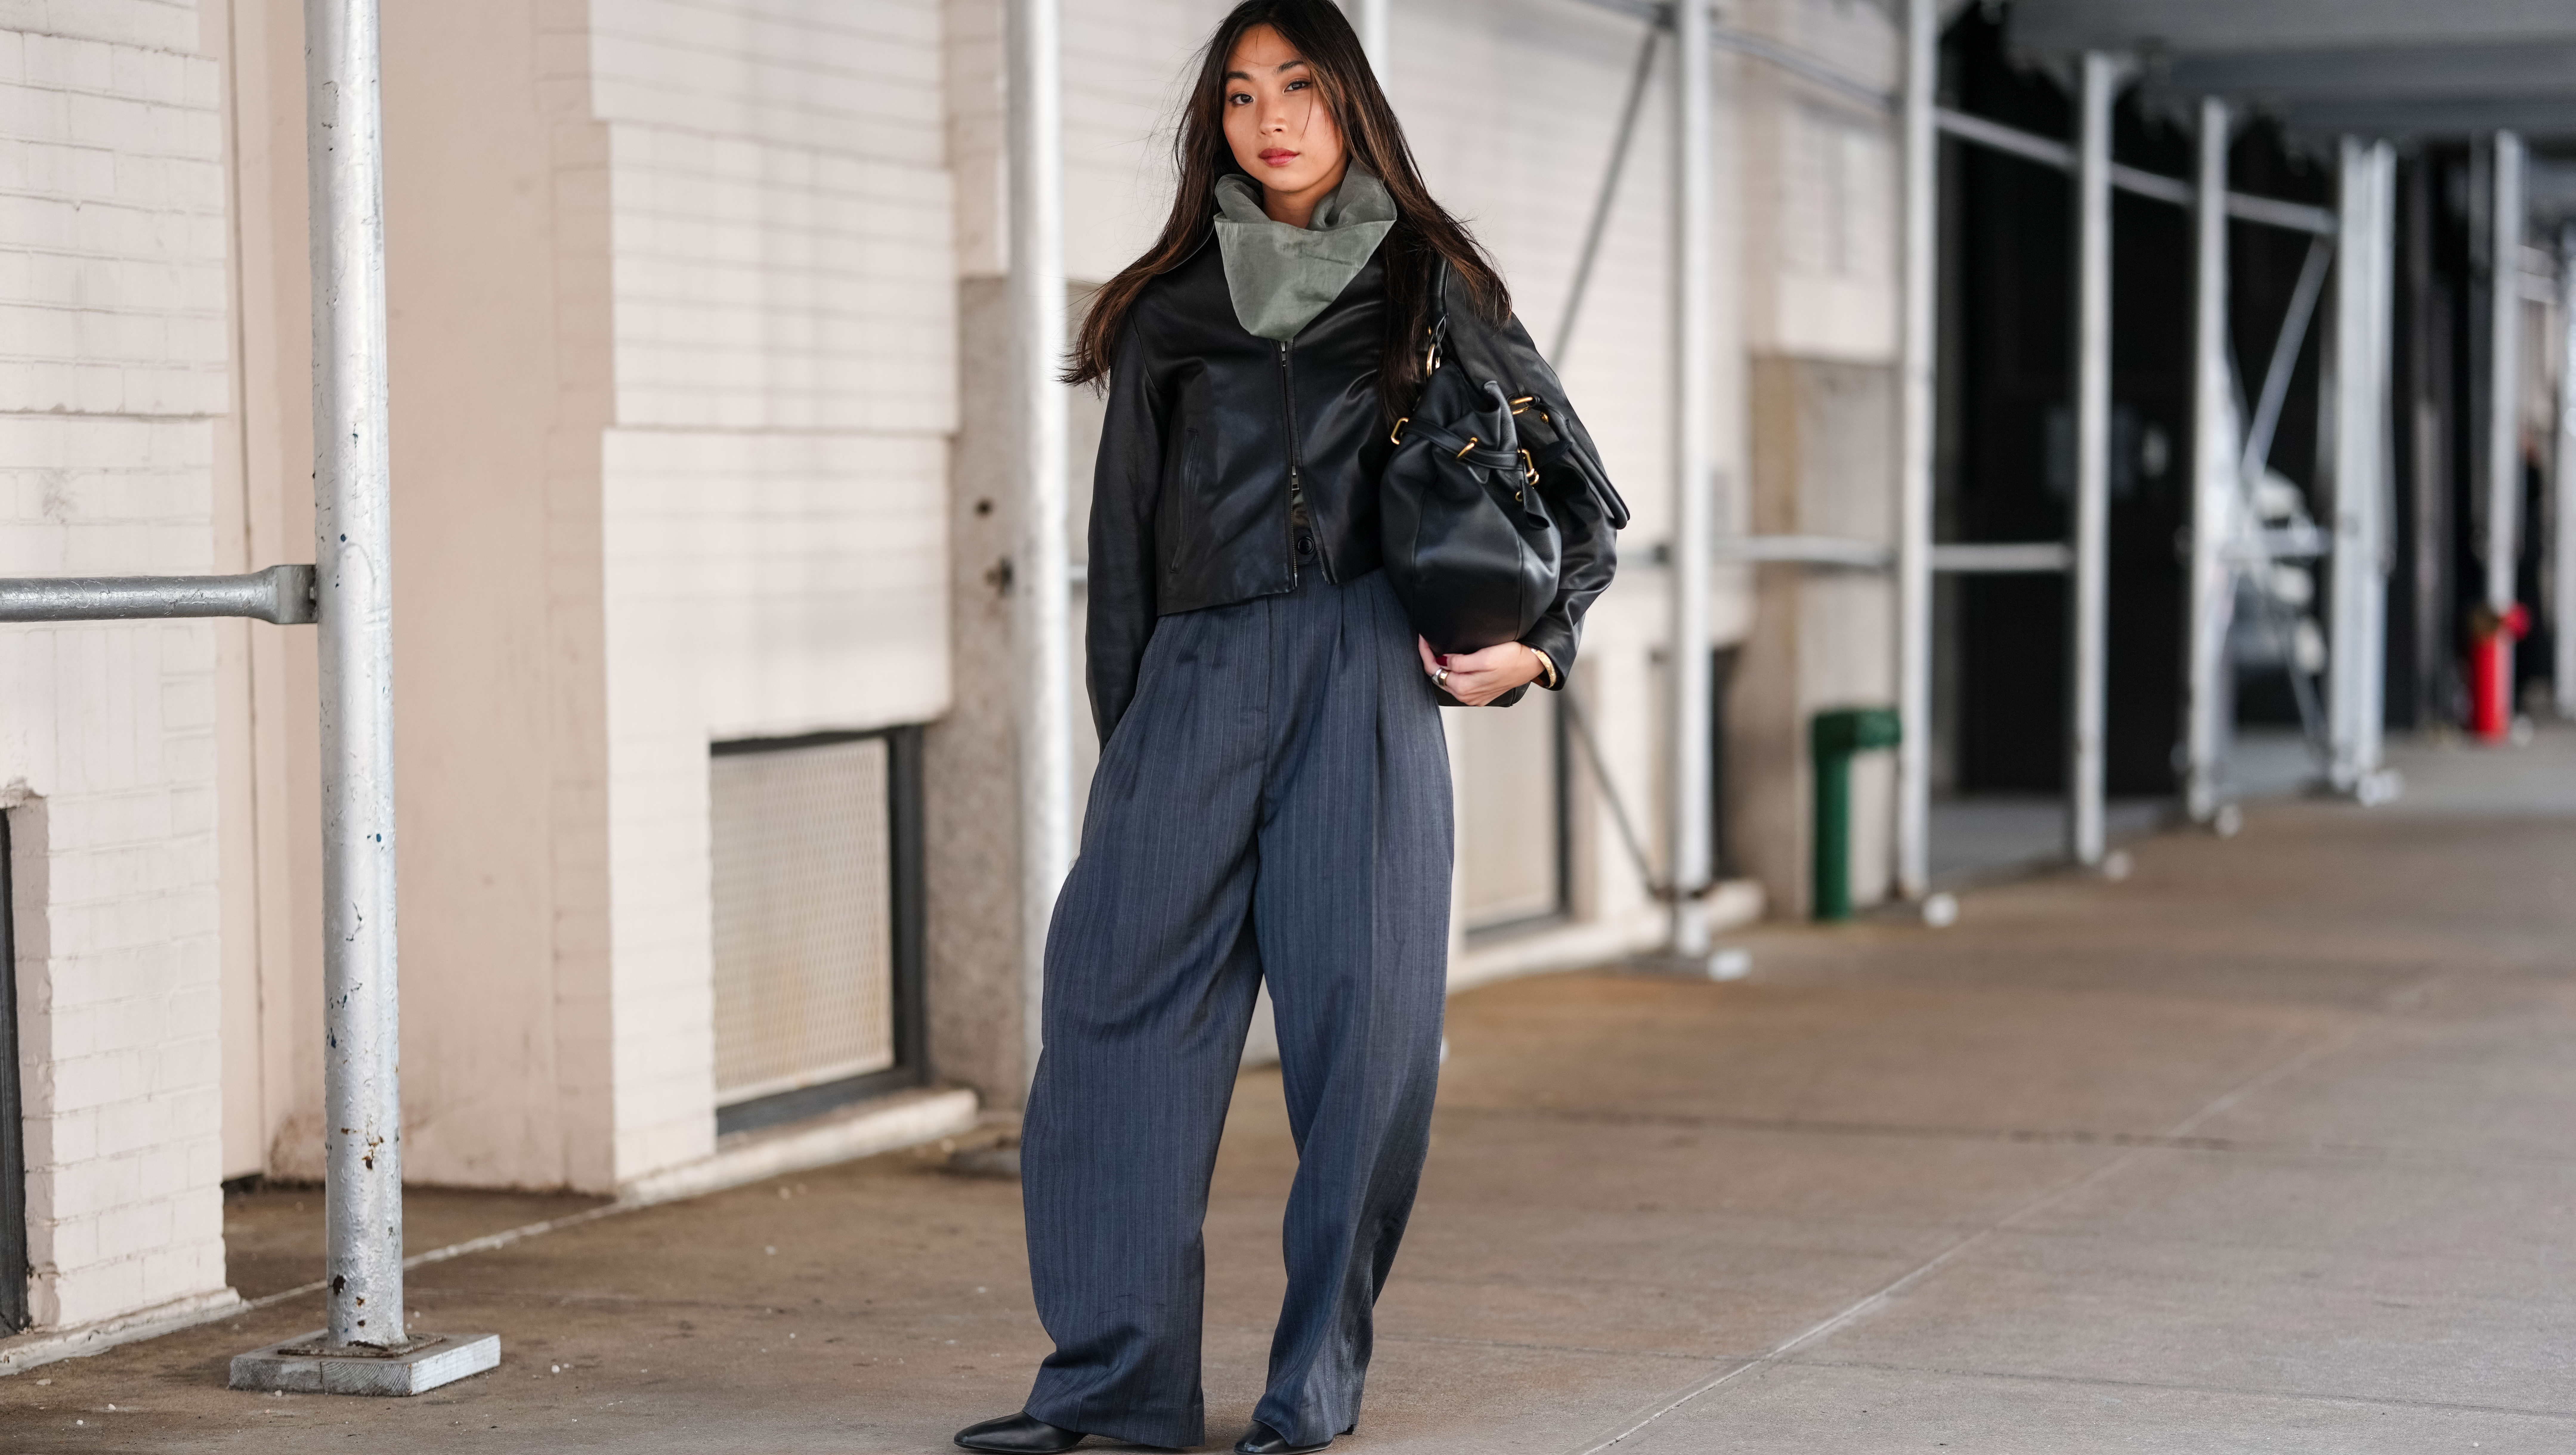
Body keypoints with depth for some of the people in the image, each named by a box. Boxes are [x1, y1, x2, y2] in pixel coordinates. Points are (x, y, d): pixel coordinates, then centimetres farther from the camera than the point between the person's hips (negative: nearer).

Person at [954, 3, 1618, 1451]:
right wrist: (1127, 734, 12)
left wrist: (1540, 643, 1)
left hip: (1363, 666, -2)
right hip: (1197, 678, 2)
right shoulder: (1171, 307, 18)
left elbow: (1575, 491, 16)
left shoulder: (1427, 280, 13)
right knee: (1124, 979, -7)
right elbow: (1124, 531, 18)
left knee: (1357, 1008, -5)